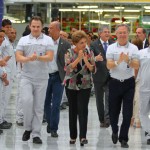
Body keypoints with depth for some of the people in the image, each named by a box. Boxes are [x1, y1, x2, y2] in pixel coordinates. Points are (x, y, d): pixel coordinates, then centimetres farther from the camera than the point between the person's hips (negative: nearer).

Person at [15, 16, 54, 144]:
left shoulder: (48, 40, 2)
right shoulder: (23, 40, 6)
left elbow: (50, 57, -8)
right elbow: (18, 57, -2)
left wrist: (38, 57, -25)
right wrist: (28, 59, -22)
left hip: (42, 78, 0)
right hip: (26, 77, 0)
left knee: (39, 106, 3)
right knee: (27, 101, -16)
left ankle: (36, 134, 10)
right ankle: (28, 128, 6)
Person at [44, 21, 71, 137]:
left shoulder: (65, 44, -3)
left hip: (58, 77, -2)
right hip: (45, 75, 3)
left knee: (56, 104, -2)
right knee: (46, 102, 10)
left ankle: (53, 128, 6)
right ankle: (49, 123, 28)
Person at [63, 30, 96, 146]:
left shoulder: (89, 53, 0)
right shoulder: (69, 53, -3)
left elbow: (93, 70, -4)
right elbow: (68, 68, -15)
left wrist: (86, 61, -20)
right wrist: (78, 58, -21)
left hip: (85, 85, -1)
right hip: (71, 85, 1)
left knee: (83, 110, -12)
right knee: (73, 110, 8)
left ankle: (83, 136, -15)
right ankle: (73, 136, 19)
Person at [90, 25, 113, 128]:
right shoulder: (94, 45, -2)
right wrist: (96, 58, -31)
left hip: (110, 76, 1)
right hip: (99, 76, -1)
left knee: (109, 98, -10)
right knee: (99, 99, 9)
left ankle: (107, 118, -9)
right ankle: (102, 120, 20)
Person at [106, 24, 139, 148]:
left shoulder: (133, 48, -1)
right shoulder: (111, 48, -1)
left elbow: (136, 66, -10)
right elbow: (109, 66, -10)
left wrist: (128, 60, -30)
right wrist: (118, 61, -30)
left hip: (129, 83, 0)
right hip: (115, 82, 1)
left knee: (127, 113, -1)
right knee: (113, 111, 12)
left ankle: (123, 139, 11)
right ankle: (115, 131, 39)